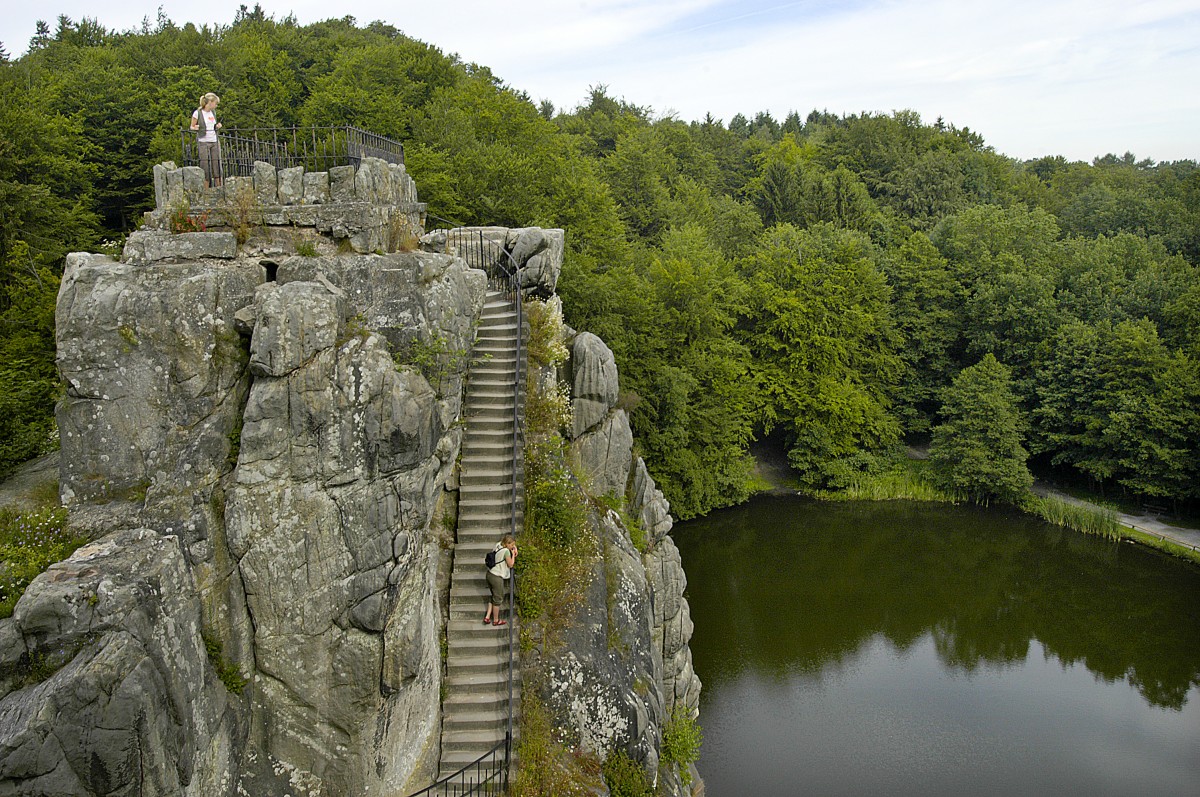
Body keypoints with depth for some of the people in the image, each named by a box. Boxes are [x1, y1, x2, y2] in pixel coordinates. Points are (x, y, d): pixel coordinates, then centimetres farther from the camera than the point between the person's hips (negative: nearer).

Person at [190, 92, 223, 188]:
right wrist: (195, 128, -19)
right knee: (205, 166, -4)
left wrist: (218, 126, 3)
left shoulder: (213, 112, 11)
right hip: (203, 142, -5)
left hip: (214, 141, 5)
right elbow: (192, 126, 3)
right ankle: (206, 190, 1)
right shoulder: (197, 113, -6)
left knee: (217, 164, 1)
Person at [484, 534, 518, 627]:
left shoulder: (498, 545, 4)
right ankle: (496, 620, 24)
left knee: (493, 596, 24)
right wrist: (513, 554, -1)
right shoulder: (506, 551, -21)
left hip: (490, 574, 8)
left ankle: (487, 617, 22)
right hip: (497, 577, -8)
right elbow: (510, 564, -9)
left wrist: (515, 549, 9)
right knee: (498, 599, 10)